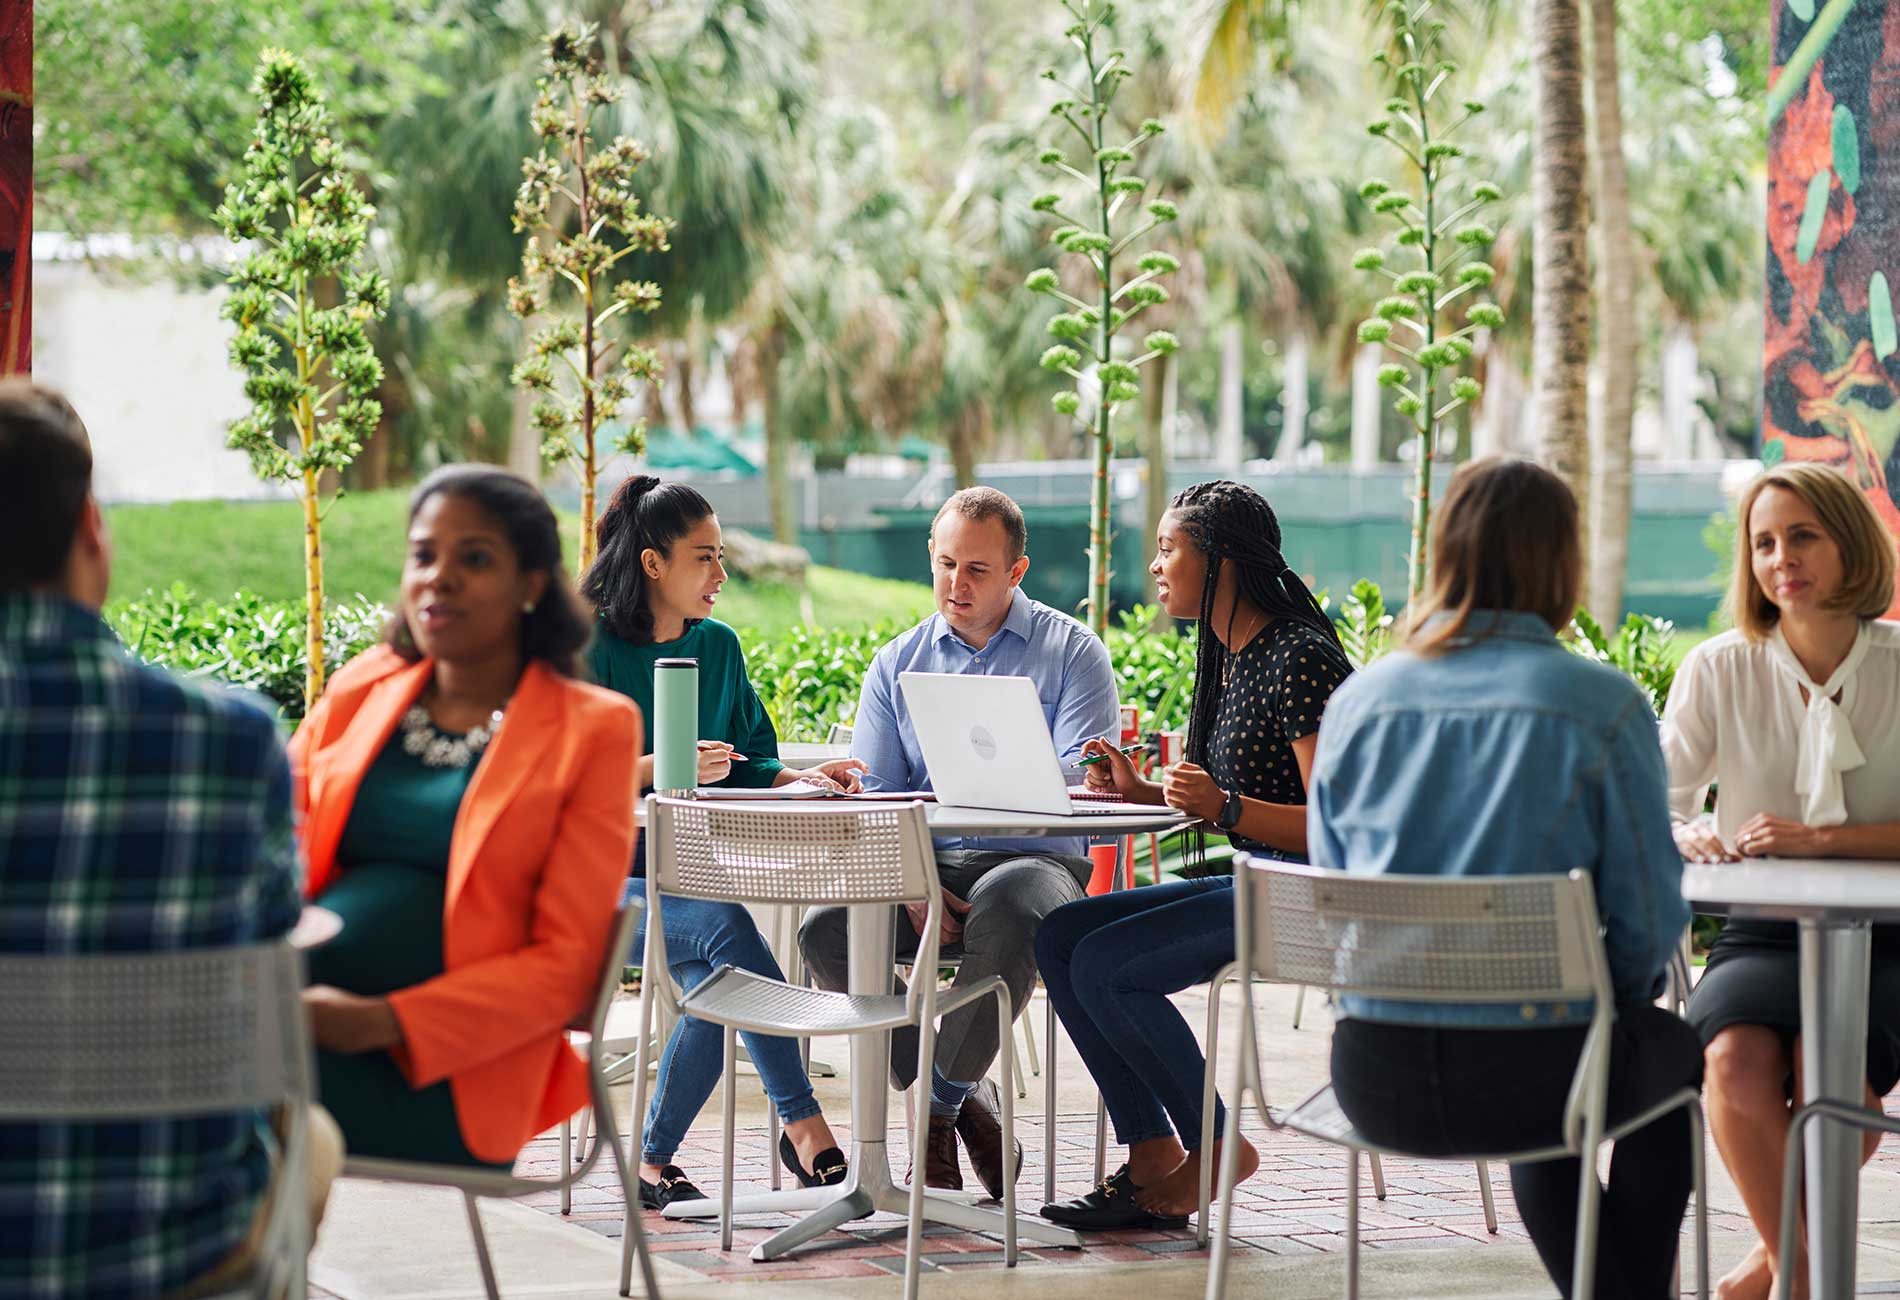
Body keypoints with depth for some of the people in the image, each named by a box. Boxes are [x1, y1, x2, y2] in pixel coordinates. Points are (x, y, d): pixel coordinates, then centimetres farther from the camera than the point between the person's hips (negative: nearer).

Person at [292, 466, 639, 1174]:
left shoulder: (594, 729, 5)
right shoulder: (357, 692, 19)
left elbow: (565, 960, -1)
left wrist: (387, 1021, -15)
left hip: (444, 1072, -4)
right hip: (301, 1009, 4)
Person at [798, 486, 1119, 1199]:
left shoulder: (1073, 652, 5)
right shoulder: (897, 664, 15)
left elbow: (1084, 782, -8)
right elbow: (871, 798, 7)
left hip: (1036, 857, -3)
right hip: (928, 864, 4)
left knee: (1007, 910, -40)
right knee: (828, 929, -26)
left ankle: (941, 1097, -20)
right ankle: (963, 1097, -11)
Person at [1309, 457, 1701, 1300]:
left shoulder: (1357, 701, 3)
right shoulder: (1602, 706, -9)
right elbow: (1650, 917, -7)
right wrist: (1613, 993, 14)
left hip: (1374, 1079, 4)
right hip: (1526, 1073, -4)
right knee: (1673, 1047, 32)